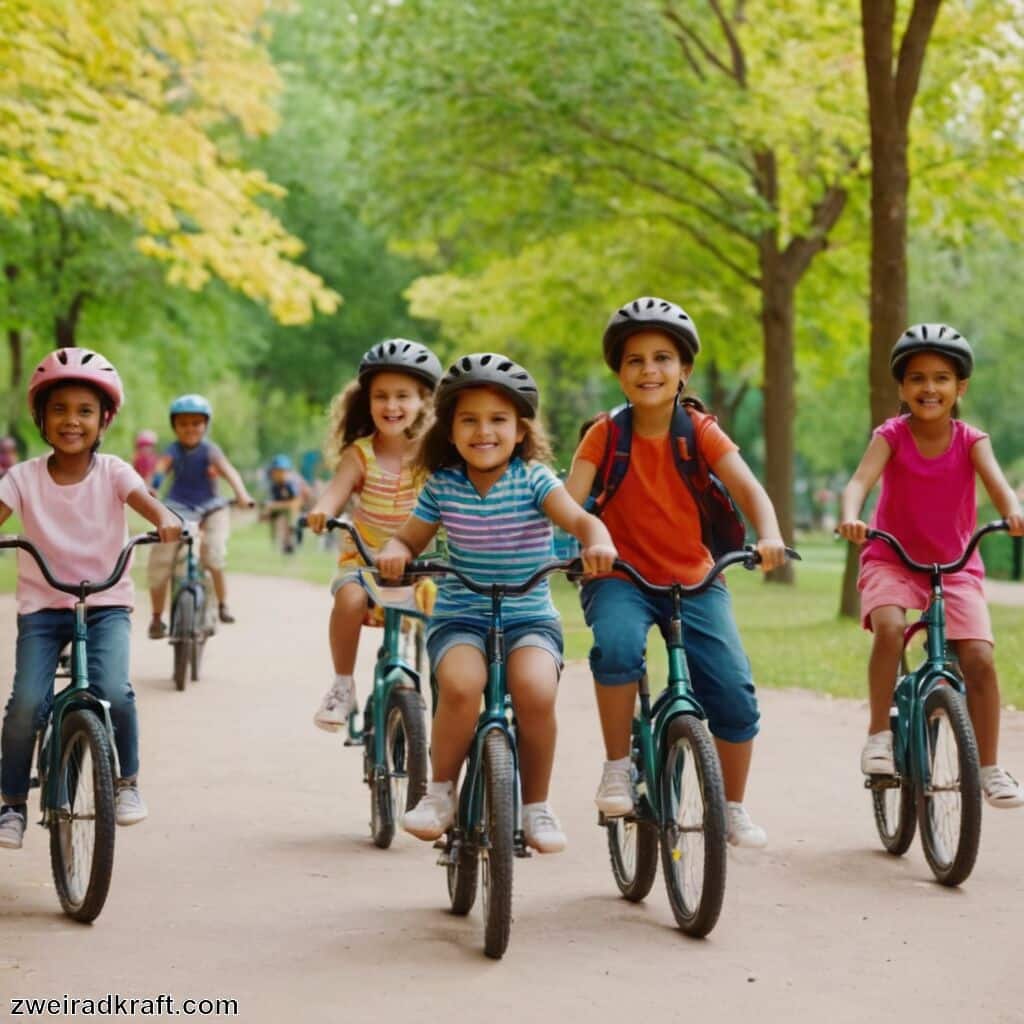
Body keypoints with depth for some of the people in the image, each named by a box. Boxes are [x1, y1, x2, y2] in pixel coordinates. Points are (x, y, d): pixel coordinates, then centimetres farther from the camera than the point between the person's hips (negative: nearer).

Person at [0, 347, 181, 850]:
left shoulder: (112, 472, -3)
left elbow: (145, 501, -20)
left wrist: (165, 520, -43)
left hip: (106, 604, 0)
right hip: (42, 605, 1)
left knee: (113, 691, -23)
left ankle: (128, 781, 3)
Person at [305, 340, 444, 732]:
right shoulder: (360, 454, -6)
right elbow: (338, 488, -20)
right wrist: (321, 511, -43)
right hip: (364, 557, -1)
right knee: (350, 598, -32)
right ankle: (342, 685, -13)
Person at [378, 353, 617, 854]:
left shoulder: (533, 480, -5)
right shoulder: (442, 486, 2)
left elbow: (579, 518, -20)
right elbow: (409, 538, 10)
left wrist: (598, 543, -43)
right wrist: (393, 552, -15)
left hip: (530, 618, -1)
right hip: (459, 618, 1)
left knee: (536, 692, -29)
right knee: (460, 685, -31)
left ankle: (536, 806, -5)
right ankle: (440, 792, -7)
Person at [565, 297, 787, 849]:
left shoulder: (700, 431, -4)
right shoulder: (606, 434, -5)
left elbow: (746, 486, -17)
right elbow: (570, 498, -17)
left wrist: (769, 533, -38)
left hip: (695, 580, 1)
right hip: (622, 577, -1)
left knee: (735, 694, -13)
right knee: (616, 645, -34)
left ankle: (734, 808, 11)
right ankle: (617, 768, -13)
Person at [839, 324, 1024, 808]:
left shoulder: (970, 441, -6)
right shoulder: (892, 436, -10)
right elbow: (861, 479, -26)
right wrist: (850, 515, -49)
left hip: (956, 564, 1)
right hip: (891, 558, -1)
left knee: (980, 658, -14)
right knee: (889, 627, -32)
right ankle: (879, 734, -14)